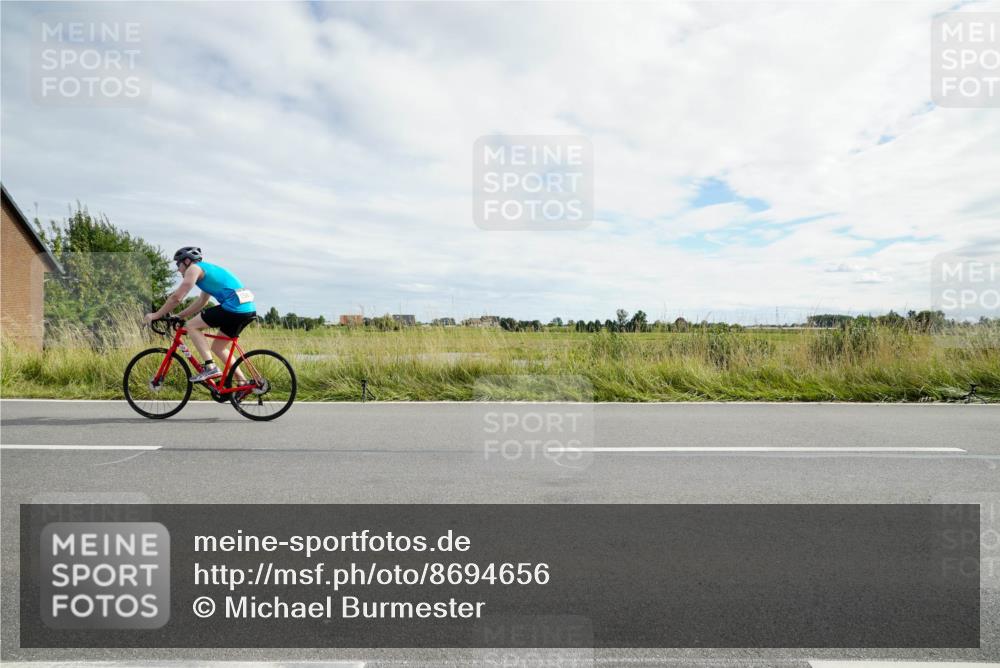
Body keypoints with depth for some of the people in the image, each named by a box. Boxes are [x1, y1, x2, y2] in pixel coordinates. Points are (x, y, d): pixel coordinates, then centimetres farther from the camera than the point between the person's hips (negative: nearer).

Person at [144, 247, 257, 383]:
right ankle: (243, 382, 15)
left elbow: (176, 297, -2)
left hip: (233, 308, -9)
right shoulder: (208, 269, 31)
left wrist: (155, 315, 9)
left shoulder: (194, 268, 4)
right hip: (249, 309, 9)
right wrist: (178, 316, 35)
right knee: (217, 348, 20)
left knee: (191, 325, 3)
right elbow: (201, 302, 36)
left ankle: (210, 367, -7)